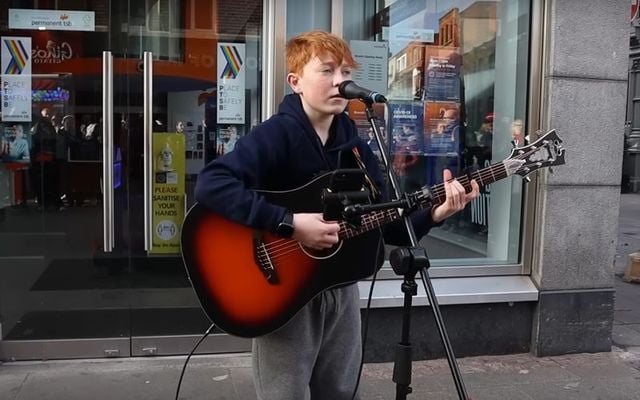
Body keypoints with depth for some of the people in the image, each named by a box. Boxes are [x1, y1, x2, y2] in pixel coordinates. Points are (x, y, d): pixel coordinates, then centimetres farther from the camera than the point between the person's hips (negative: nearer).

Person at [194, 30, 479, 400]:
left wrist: (435, 213, -13)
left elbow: (388, 224, 4)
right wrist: (289, 224, -33)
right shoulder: (276, 134, -16)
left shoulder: (354, 144, 5)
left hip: (340, 288, 7)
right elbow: (211, 185, -31)